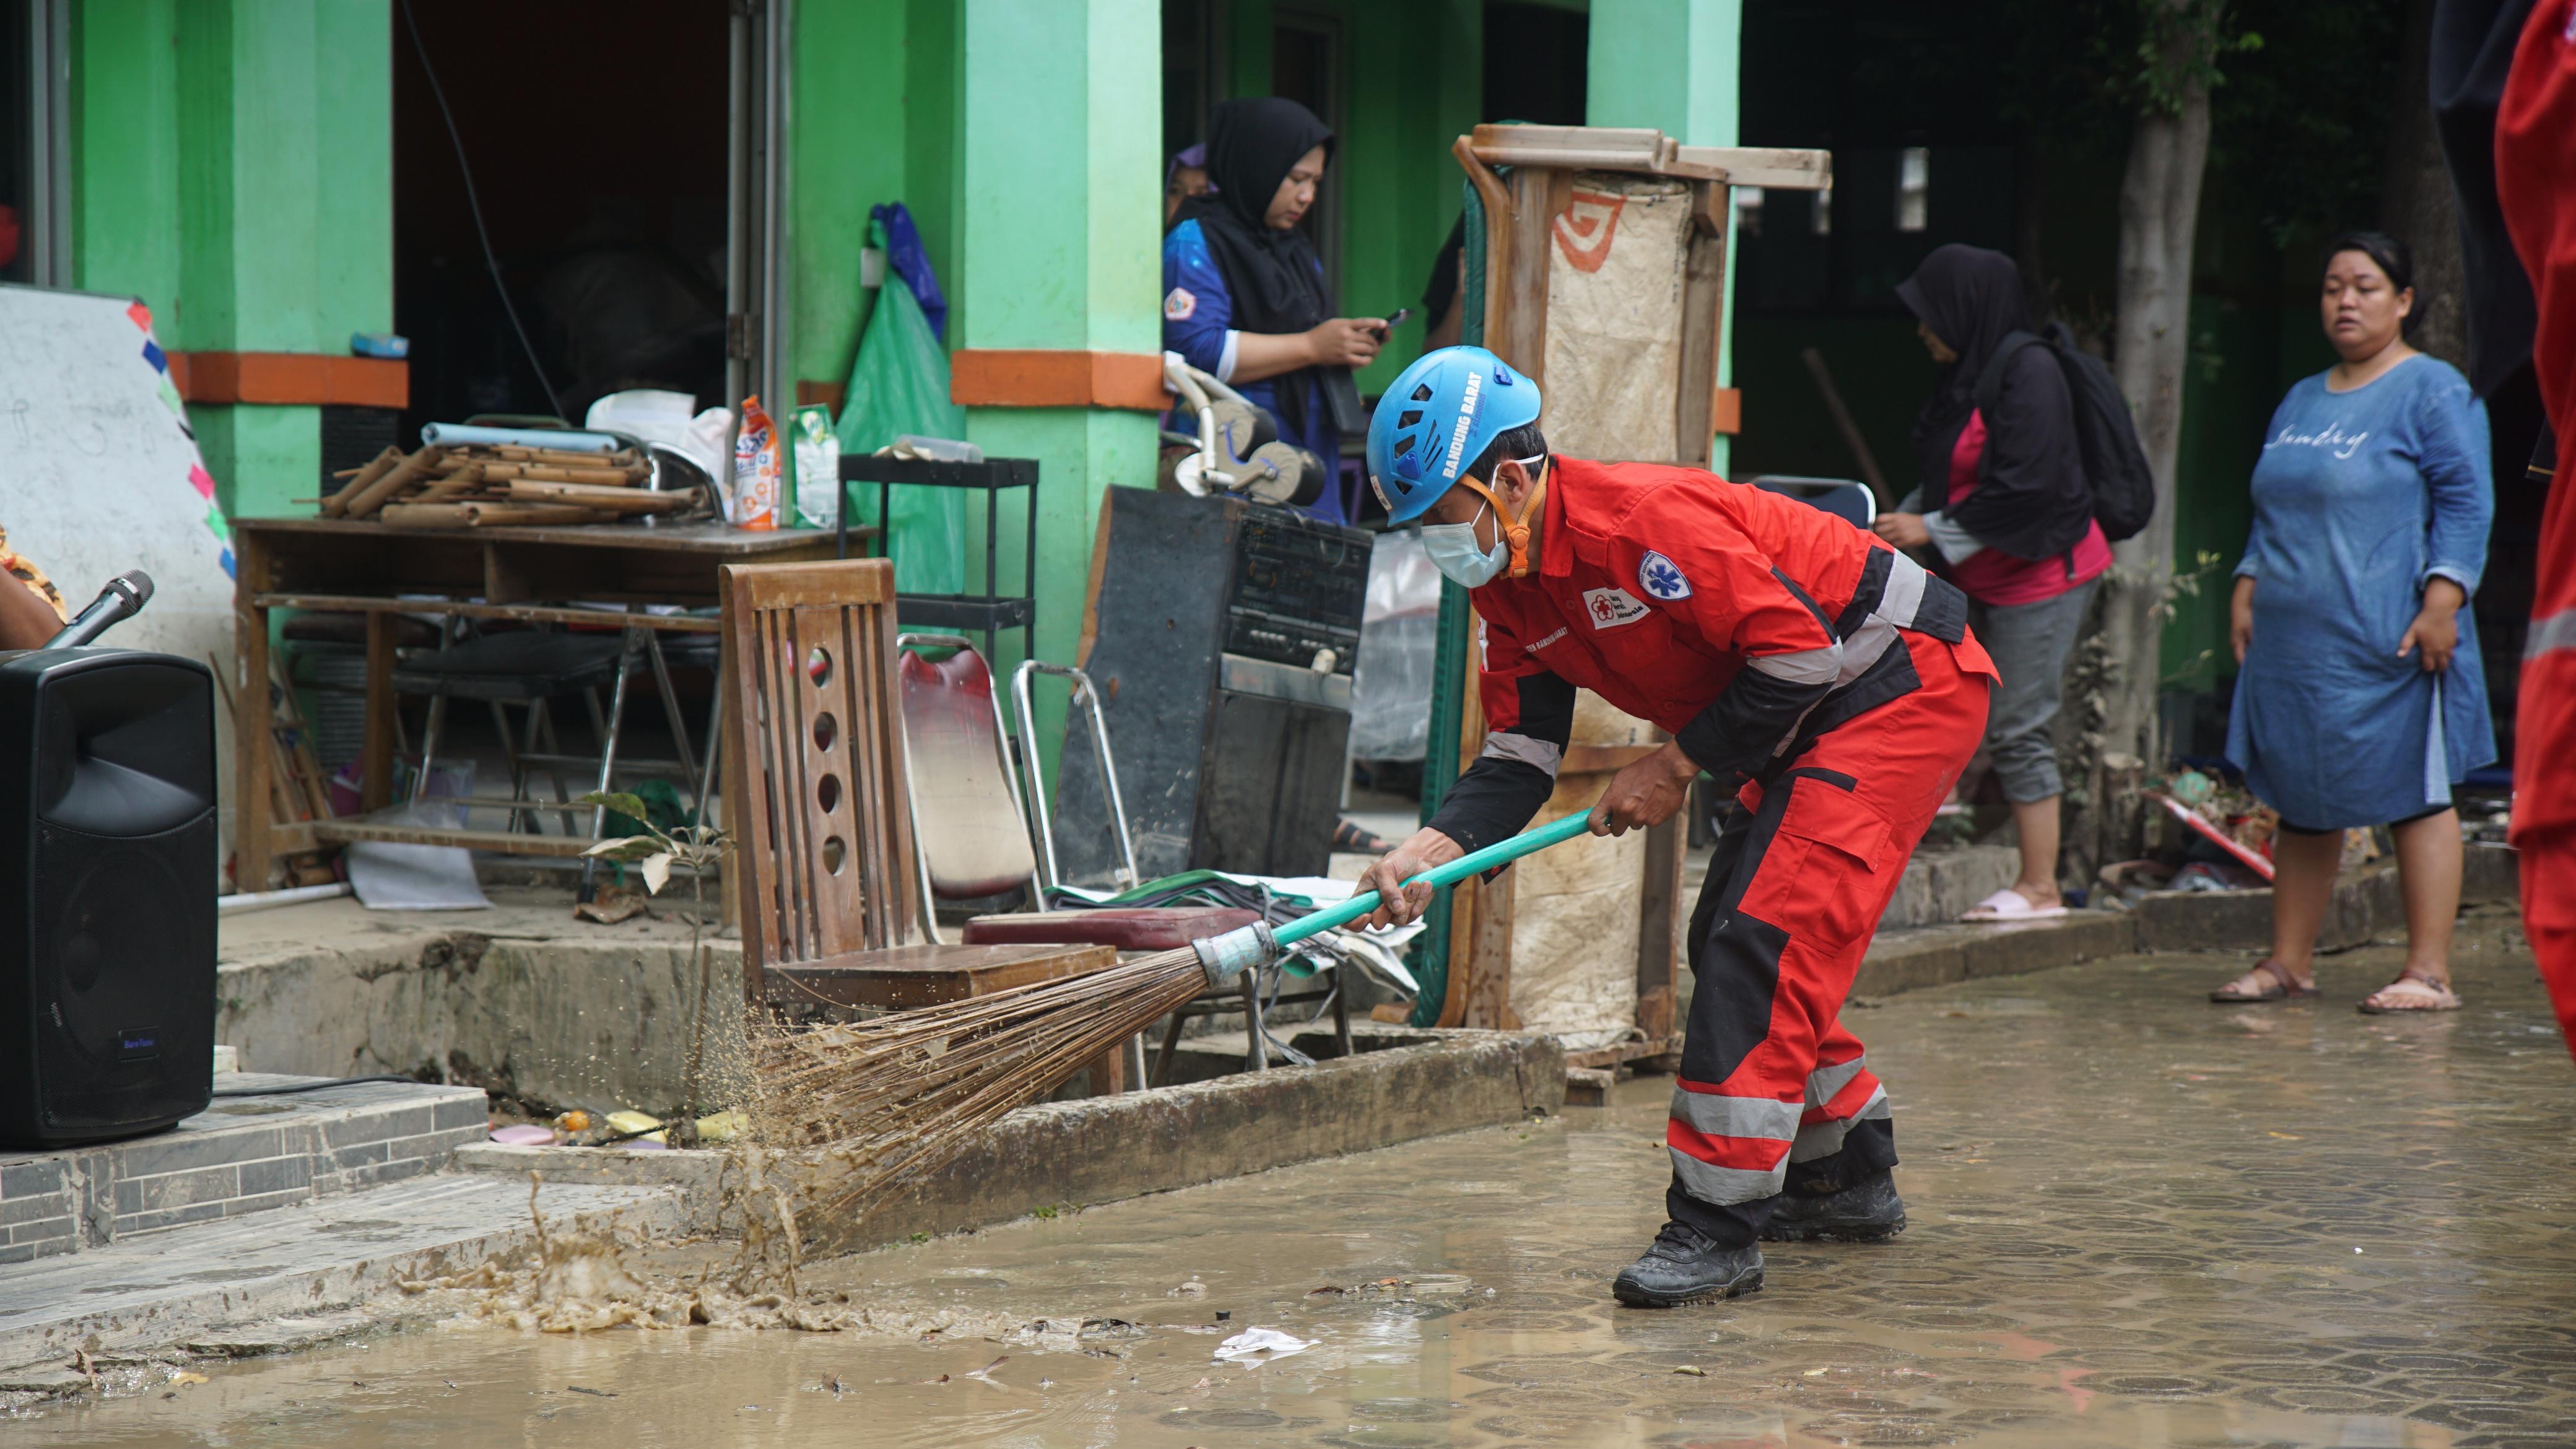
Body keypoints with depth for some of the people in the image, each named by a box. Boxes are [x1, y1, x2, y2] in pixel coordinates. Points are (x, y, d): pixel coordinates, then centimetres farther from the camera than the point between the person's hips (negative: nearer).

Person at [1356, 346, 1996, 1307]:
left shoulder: (1643, 517, -28)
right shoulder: (1508, 589, 2)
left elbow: (1798, 647, -26)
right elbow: (1519, 753, 4)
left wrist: (1678, 767, -19)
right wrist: (1434, 849, -14)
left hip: (1906, 681, -10)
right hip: (1809, 721, 10)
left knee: (1765, 936, -18)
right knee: (1729, 943, 15)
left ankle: (1718, 1226, -16)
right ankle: (1846, 1180, 31)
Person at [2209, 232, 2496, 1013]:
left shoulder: (2432, 392, -2)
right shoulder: (2301, 401, 20)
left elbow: (2466, 503, -8)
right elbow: (2270, 512, 25)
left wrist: (2443, 599, -16)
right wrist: (2247, 589, 14)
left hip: (2387, 643, -7)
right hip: (2294, 641, 7)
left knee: (2414, 794, -4)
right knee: (2302, 800, 10)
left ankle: (2429, 971, -2)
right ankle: (2288, 963, 16)